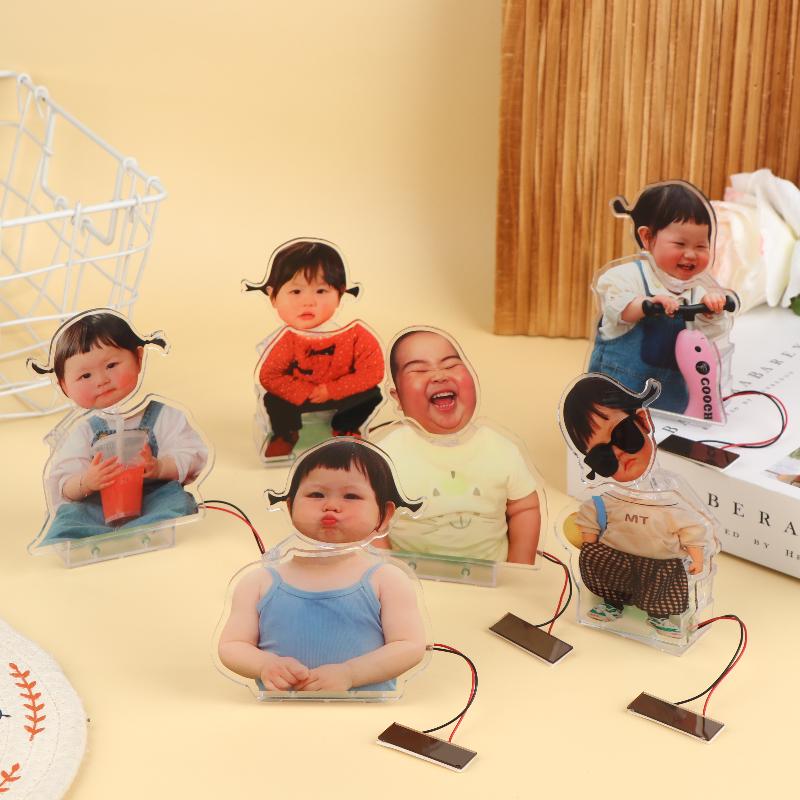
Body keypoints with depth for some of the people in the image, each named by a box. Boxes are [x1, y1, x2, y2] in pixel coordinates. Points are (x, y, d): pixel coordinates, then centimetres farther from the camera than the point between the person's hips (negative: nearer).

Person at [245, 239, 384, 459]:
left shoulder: (355, 333, -25)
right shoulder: (287, 339, -25)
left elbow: (372, 371, -23)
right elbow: (268, 376, -21)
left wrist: (331, 390, -28)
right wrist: (306, 393, -30)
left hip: (341, 393, 0)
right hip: (299, 394, 0)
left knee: (371, 395, -20)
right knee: (274, 401, -22)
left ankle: (345, 429, 9)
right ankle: (286, 434, 10)